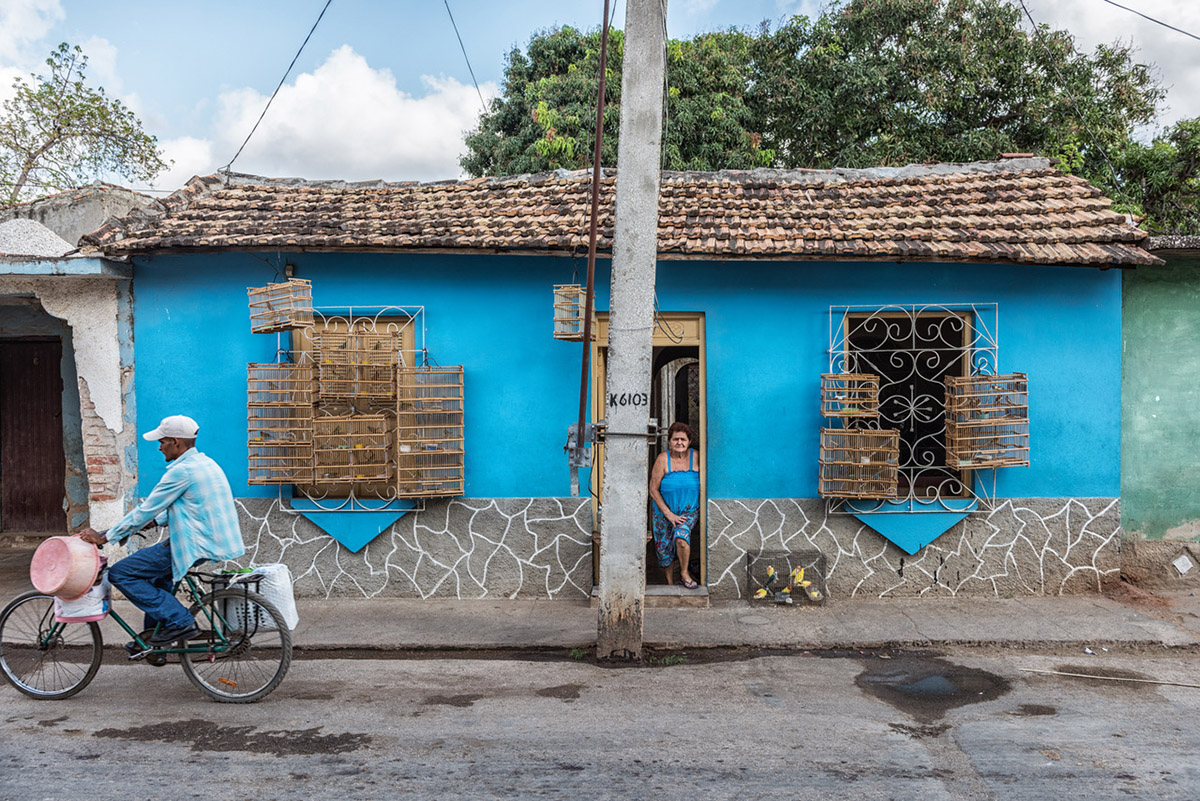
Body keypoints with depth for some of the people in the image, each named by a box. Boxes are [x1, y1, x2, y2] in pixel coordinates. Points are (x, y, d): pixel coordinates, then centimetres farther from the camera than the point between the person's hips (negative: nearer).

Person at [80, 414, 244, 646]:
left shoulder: (182, 470, -16)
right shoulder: (204, 462, 14)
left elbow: (146, 510, -13)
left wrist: (104, 537, -4)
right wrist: (154, 521, 22)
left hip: (197, 546, -10)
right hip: (217, 540, 10)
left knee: (120, 573, -4)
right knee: (156, 568, 32)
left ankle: (180, 622, -6)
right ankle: (154, 639, 34)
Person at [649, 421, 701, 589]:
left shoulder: (695, 457, -9)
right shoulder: (663, 459, -13)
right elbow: (653, 490, -11)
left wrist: (702, 510, -5)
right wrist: (669, 514, -14)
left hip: (689, 511, -1)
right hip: (664, 512, 1)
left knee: (681, 537, -26)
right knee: (665, 549, 7)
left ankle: (684, 573, -2)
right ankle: (670, 584, 29)